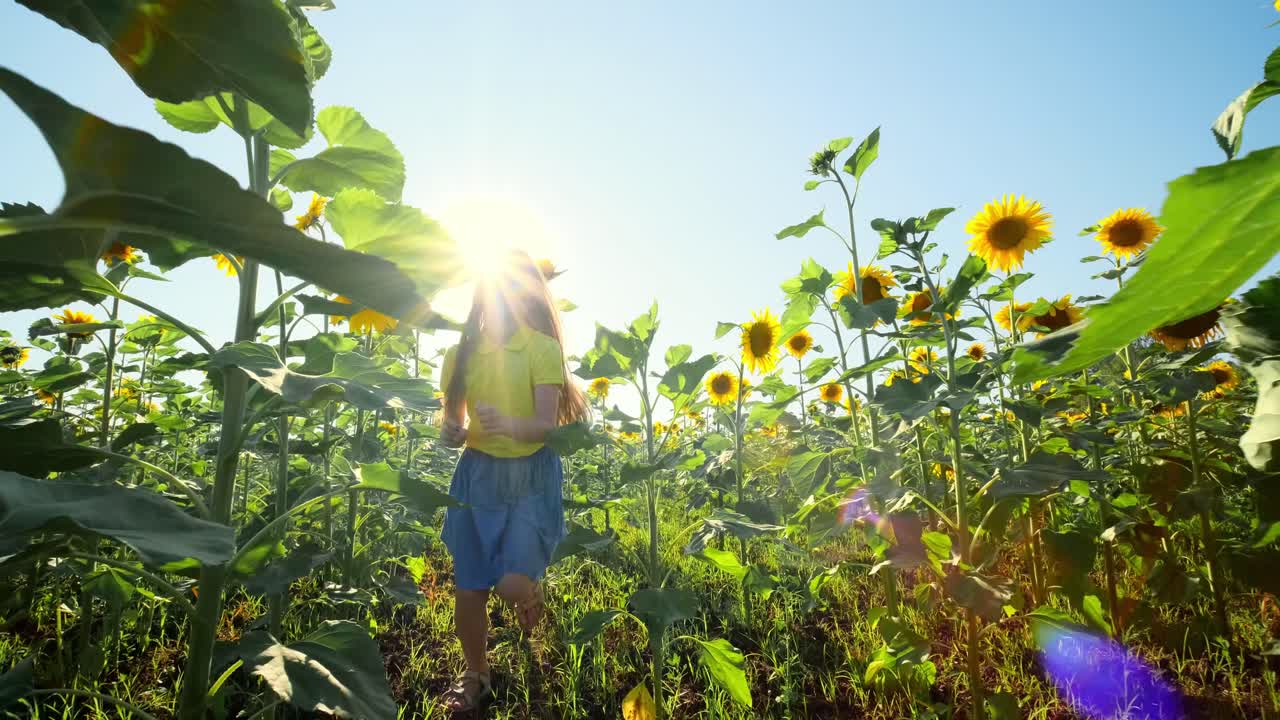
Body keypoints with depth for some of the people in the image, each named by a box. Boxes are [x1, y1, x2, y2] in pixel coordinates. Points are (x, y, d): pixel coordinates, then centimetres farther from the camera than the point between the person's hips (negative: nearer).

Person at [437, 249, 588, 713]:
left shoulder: (542, 347, -10)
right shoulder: (463, 352, 2)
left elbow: (547, 424, -17)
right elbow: (451, 418, 11)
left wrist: (508, 425, -36)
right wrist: (450, 432, -12)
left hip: (531, 476, -3)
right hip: (477, 475, 4)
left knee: (513, 585, -14)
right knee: (469, 588, 7)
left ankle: (534, 597, 25)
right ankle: (476, 677, 34)